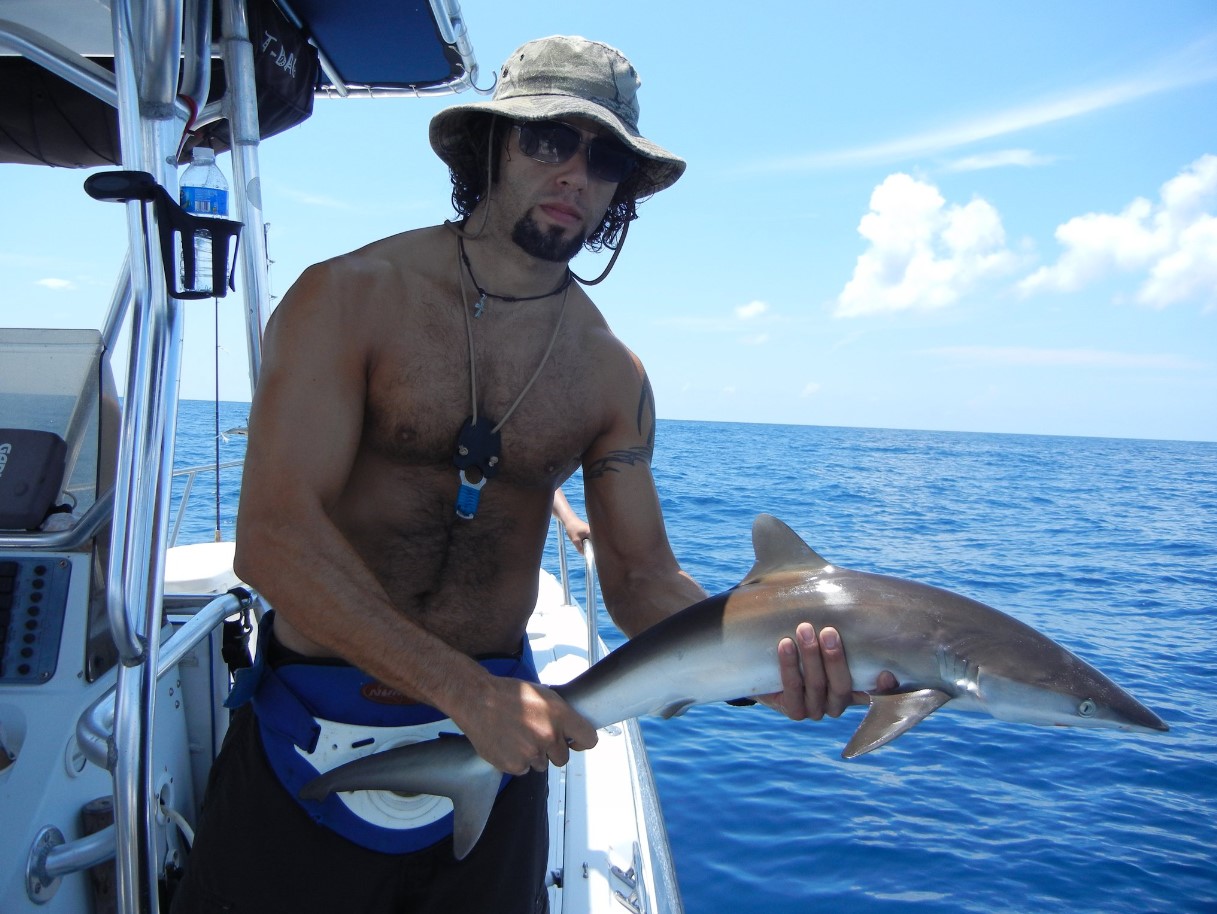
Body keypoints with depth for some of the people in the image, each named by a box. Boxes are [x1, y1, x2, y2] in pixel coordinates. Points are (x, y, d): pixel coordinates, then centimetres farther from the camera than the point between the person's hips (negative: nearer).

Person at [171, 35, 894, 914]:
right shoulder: (349, 297, -12)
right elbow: (273, 536, -20)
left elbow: (644, 579, -1)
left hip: (499, 734, 3)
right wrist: (465, 690, -28)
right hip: (315, 723, -2)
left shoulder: (611, 375, -1)